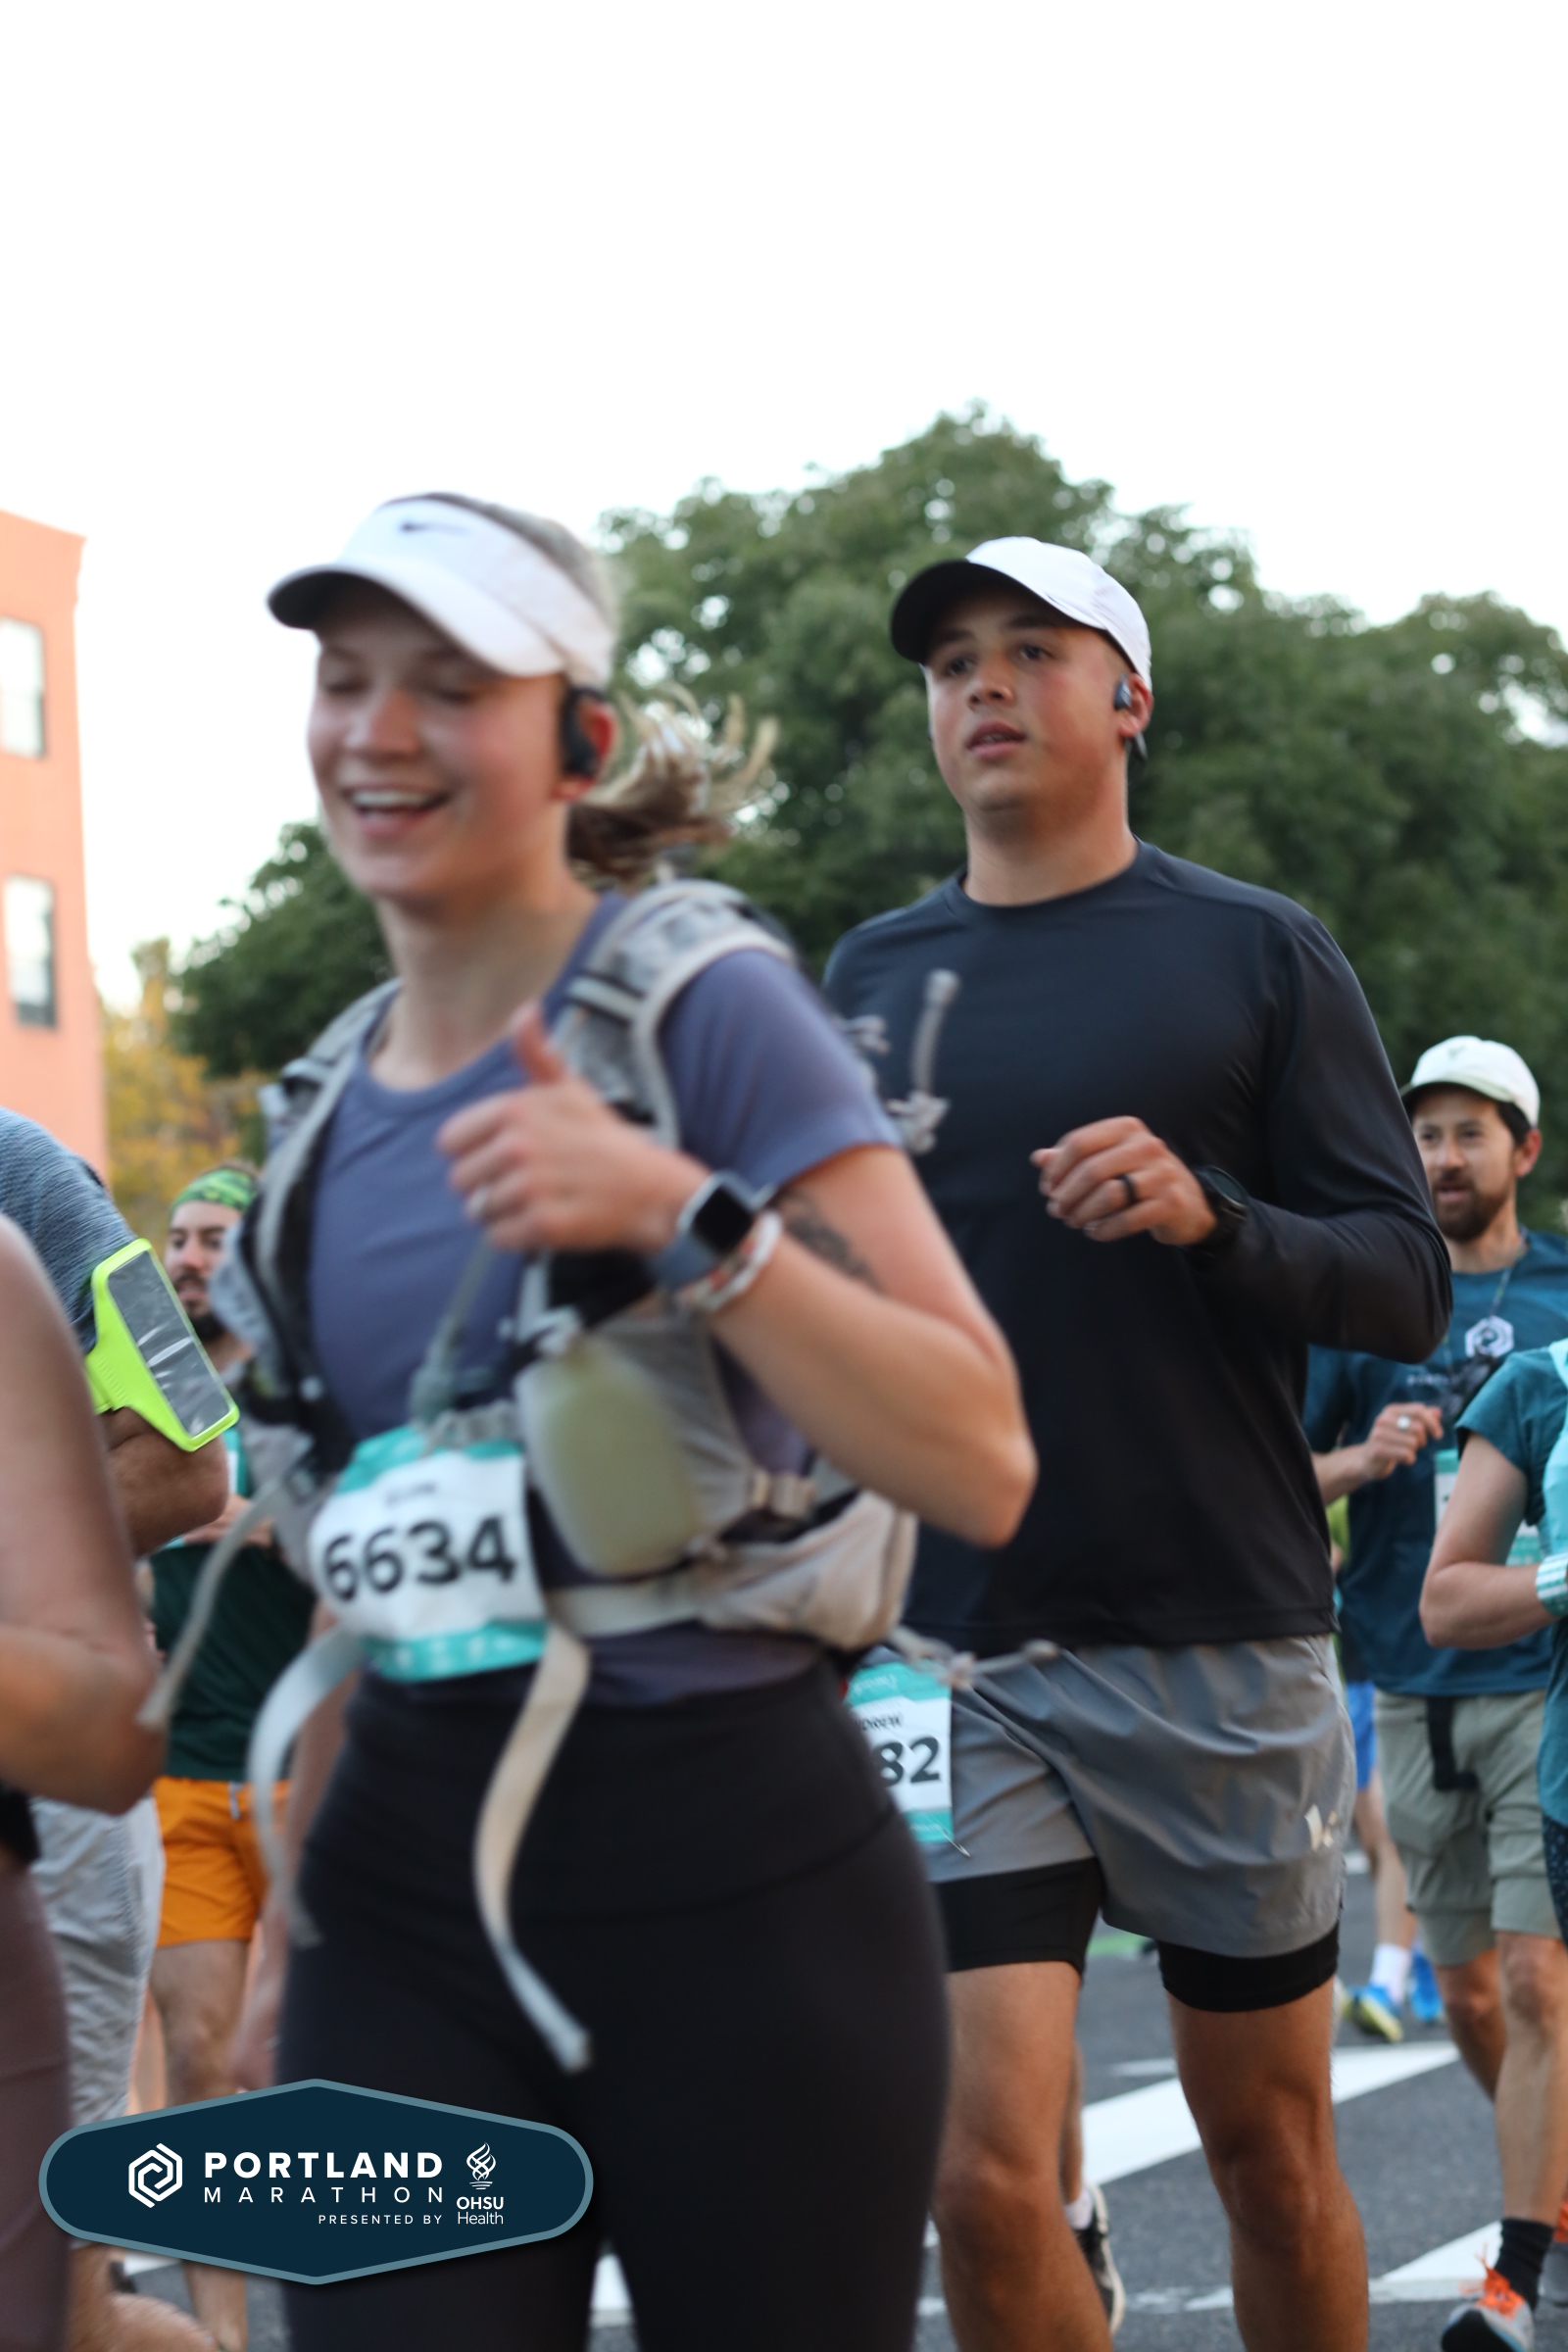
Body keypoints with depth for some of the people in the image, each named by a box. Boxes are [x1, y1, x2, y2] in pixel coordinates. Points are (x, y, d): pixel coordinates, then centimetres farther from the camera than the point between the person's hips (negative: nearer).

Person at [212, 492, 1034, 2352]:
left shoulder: (702, 1004, -7)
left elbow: (982, 1465, -15)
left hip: (732, 1867, -5)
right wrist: (281, 1934, 21)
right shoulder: (336, 1099, 12)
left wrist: (685, 1219, -26)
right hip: (407, 1877, 5)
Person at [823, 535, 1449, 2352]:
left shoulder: (1255, 954, 1)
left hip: (1220, 1641, -1)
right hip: (953, 1652, 2)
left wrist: (1213, 1215, -21)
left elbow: (1406, 1284, -3)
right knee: (981, 2179, -9)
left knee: (1269, 2157, 10)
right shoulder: (874, 973, 10)